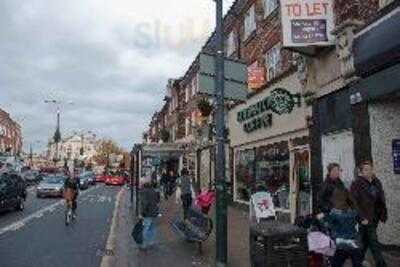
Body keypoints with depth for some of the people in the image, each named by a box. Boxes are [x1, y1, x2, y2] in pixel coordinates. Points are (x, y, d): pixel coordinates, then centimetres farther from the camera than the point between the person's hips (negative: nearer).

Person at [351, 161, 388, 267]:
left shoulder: (376, 182, 7)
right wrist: (362, 218, -16)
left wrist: (383, 214, 8)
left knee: (366, 240, 15)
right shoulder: (356, 184, -12)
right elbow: (354, 203, -14)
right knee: (373, 241, -3)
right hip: (365, 218, -6)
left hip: (375, 217, 6)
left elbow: (381, 200, 14)